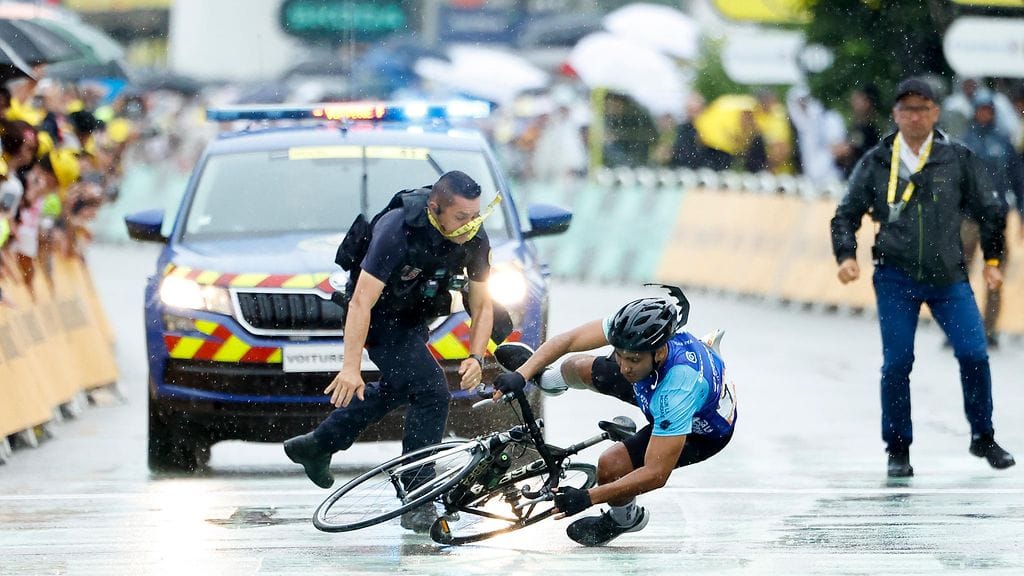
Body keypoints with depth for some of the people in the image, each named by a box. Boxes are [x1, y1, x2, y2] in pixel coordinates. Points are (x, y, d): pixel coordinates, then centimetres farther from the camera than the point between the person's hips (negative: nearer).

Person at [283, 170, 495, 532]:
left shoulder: (474, 239, -18)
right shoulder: (398, 230, -35)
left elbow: (482, 305, -9)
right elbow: (361, 303, -36)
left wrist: (476, 358, -25)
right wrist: (351, 367, -43)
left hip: (413, 317, 8)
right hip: (379, 314, -8)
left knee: (399, 388, 26)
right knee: (431, 392, -19)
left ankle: (317, 446, 45)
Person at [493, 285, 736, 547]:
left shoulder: (677, 390, -46)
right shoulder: (634, 328, -33)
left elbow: (656, 474, -43)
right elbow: (568, 339, -23)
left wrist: (587, 498, -45)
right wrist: (521, 375, -37)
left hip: (702, 430, -6)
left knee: (611, 466, -21)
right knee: (580, 369, 10)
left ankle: (625, 519, 15)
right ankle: (547, 379, 50)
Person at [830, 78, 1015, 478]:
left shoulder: (958, 158, 3)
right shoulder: (876, 162, 3)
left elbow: (988, 211, 12)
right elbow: (846, 215, 9)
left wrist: (992, 260, 11)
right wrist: (846, 256, -5)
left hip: (948, 277, 0)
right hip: (895, 277, 0)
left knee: (973, 355, -8)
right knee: (896, 363, -3)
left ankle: (982, 438, 11)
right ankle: (898, 449, 11)